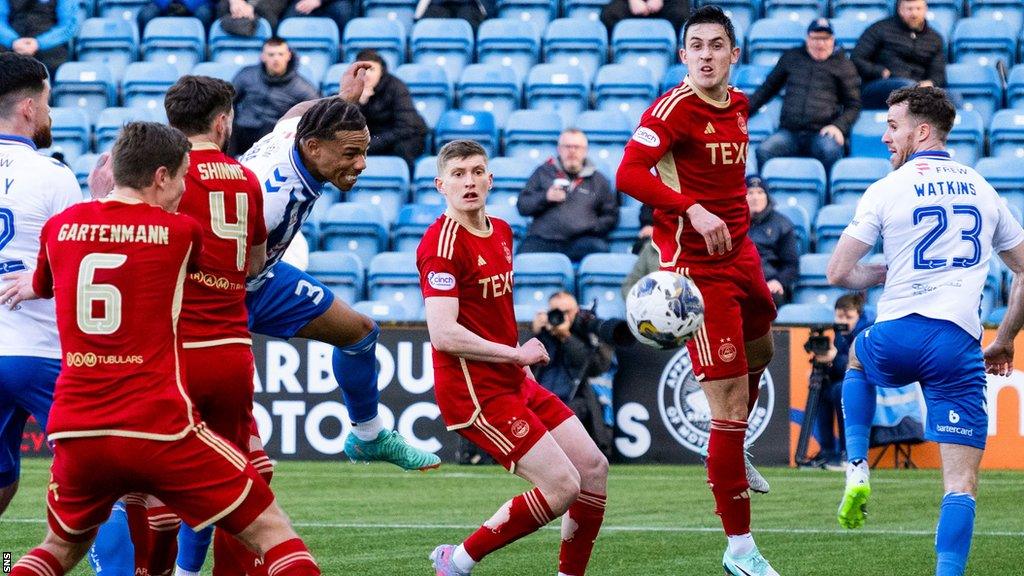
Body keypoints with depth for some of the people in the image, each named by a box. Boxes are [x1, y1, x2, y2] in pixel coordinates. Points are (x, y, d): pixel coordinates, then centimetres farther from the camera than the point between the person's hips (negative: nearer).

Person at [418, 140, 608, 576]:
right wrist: (515, 353, -17)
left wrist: (521, 360, 16)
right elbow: (443, 334, -24)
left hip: (512, 382, 9)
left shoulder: (501, 232, 12)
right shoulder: (442, 243, -17)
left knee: (594, 469, 7)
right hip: (474, 391, -9)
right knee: (562, 486, -14)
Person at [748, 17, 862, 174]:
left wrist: (838, 126, -6)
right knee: (763, 151, -28)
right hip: (790, 132, 2)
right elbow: (767, 89, 28)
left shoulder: (843, 65, 15)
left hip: (821, 133, -2)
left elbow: (853, 105, 13)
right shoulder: (791, 58, 22)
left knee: (830, 151, -37)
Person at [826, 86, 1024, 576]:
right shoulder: (983, 190, 13)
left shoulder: (886, 190, 0)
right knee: (961, 482, -3)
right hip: (959, 345, 1)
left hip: (898, 338, -1)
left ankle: (857, 470, 24)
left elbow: (838, 274, -1)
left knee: (859, 357, 37)